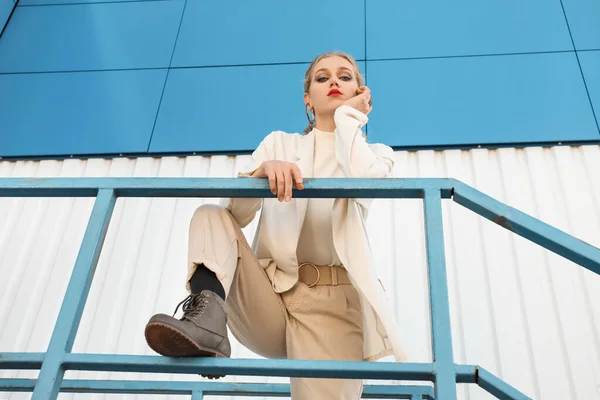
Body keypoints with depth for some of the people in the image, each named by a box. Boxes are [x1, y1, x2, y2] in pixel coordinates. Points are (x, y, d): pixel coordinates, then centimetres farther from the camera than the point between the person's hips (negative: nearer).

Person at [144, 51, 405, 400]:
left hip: (332, 301, -2)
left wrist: (349, 116, 0)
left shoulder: (376, 153, 12)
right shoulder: (279, 144, 15)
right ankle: (206, 317, -35)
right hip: (270, 297, 3)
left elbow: (363, 180, -16)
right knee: (211, 216, -17)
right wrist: (262, 171, -20)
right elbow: (234, 214, 1)